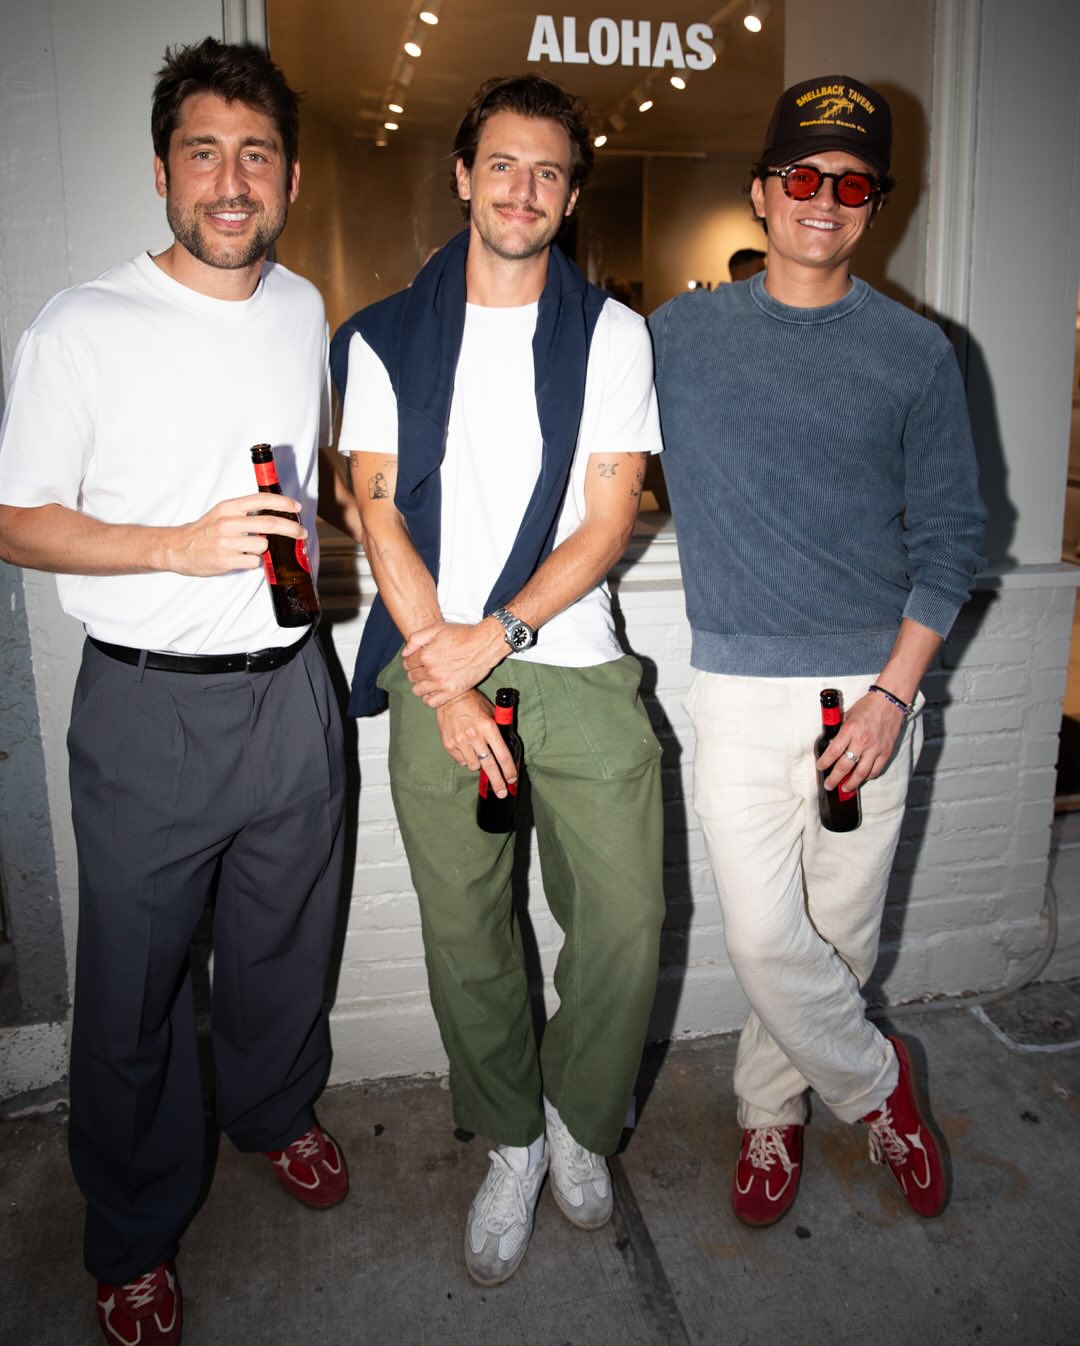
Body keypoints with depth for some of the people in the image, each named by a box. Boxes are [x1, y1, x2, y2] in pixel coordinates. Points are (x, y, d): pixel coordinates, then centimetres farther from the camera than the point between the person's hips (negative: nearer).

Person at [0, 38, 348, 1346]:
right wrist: (179, 547, -22)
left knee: (287, 942, 21)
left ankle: (275, 1110, 49)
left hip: (290, 688, 5)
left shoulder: (304, 310, 8)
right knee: (133, 983, 9)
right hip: (147, 708, -4)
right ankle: (133, 1238, 33)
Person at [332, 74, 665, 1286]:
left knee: (624, 923, -2)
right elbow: (378, 509, 0)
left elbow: (609, 517, 0)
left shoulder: (611, 334, 8)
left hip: (576, 666, 0)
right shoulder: (382, 338, 9)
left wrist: (498, 636, -13)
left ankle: (578, 1115, 27)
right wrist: (446, 680, -10)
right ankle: (512, 1142, 30)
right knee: (463, 937, 6)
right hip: (437, 676, 0)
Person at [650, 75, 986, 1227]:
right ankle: (876, 1086, 27)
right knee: (765, 937, -3)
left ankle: (769, 1108, 35)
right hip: (739, 689, 0)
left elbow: (950, 536, 4)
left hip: (870, 686, 1)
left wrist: (894, 690, -7)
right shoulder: (679, 334, 6)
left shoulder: (916, 353, 5)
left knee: (840, 932, 9)